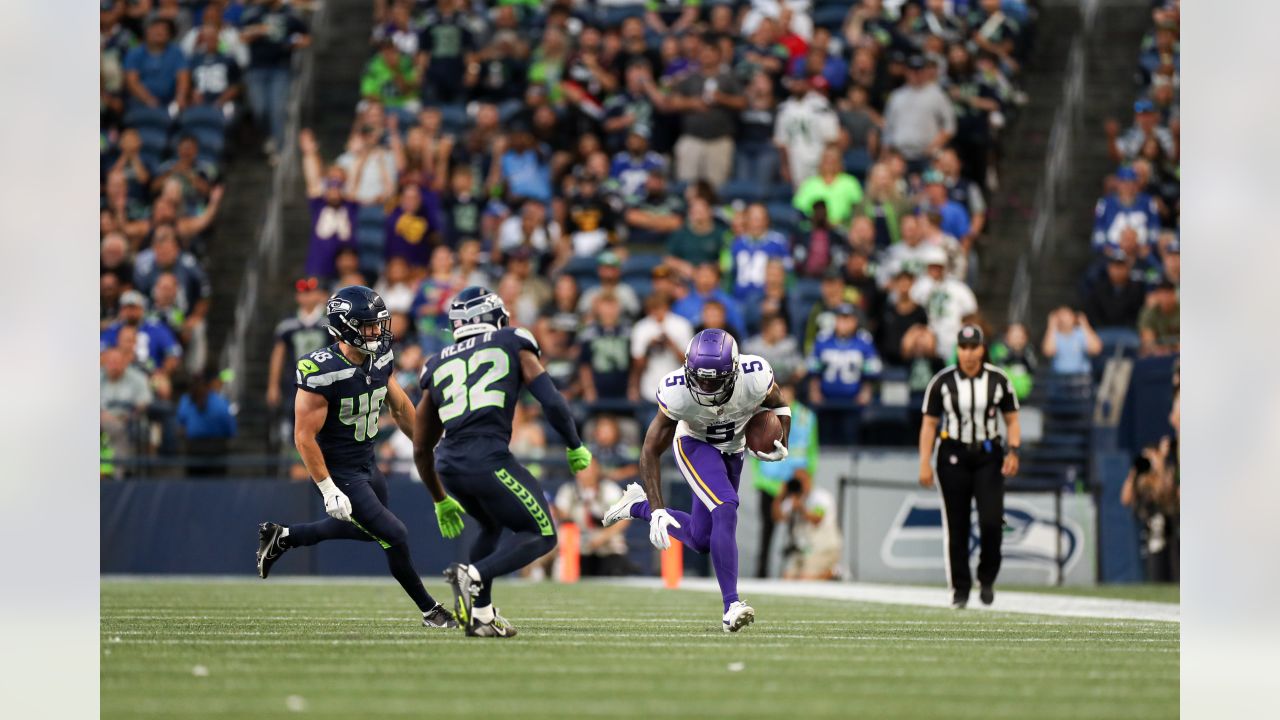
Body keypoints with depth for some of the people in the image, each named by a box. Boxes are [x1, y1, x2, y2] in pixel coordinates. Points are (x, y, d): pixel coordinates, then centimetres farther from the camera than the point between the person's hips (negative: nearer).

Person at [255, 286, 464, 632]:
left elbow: (401, 408, 12)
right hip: (340, 473, -8)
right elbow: (304, 436, -24)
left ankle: (282, 537, 38)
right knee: (394, 536, -6)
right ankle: (430, 611, 14)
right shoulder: (321, 372, -27)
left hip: (367, 464, 8)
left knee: (369, 526, 26)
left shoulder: (380, 358, -4)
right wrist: (328, 490, -24)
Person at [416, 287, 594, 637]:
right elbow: (551, 401, 2)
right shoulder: (513, 344, 14)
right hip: (487, 459, -5)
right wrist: (575, 447, 18)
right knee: (541, 536, 9)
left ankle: (481, 615, 18)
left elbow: (421, 450, 28)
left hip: (448, 463, 5)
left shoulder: (438, 365, 24)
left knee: (493, 526, 31)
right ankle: (474, 575, -16)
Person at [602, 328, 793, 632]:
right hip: (694, 445, -4)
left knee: (702, 540, 7)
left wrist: (781, 444, -21)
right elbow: (651, 453, -22)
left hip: (732, 449, 4)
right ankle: (731, 606, -26)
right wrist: (658, 510, -28)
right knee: (725, 510, -29)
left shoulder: (755, 377, -32)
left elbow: (778, 406, -5)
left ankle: (639, 506, 30)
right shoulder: (677, 393, -34)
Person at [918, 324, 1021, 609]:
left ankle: (987, 578, 10)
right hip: (953, 457, 0)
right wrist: (925, 463, -6)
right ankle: (960, 588, 10)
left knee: (991, 521, -11)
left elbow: (1012, 420, 8)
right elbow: (929, 425, 1)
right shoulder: (942, 381, -2)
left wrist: (1013, 451, -7)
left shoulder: (998, 380, 0)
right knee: (956, 526, 0)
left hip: (988, 457, 0)